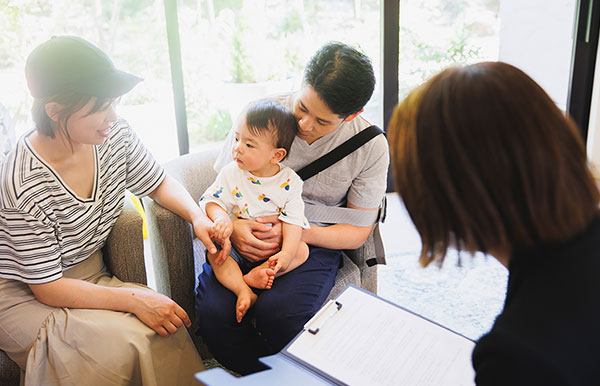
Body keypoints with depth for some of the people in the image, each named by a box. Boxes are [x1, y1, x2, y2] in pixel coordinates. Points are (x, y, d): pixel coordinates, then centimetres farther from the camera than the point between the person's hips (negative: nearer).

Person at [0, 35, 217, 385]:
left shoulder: (114, 135, -10)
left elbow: (159, 184, 7)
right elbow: (47, 288, -21)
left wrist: (199, 216, -13)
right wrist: (132, 298, -29)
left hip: (91, 277, 5)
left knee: (165, 325, -22)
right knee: (115, 346, -30)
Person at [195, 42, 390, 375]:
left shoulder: (371, 147, -7)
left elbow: (357, 233, -1)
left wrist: (295, 232, -19)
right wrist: (231, 226, -20)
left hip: (315, 243, -1)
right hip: (247, 235, 2)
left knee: (280, 314, -32)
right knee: (213, 312, -27)